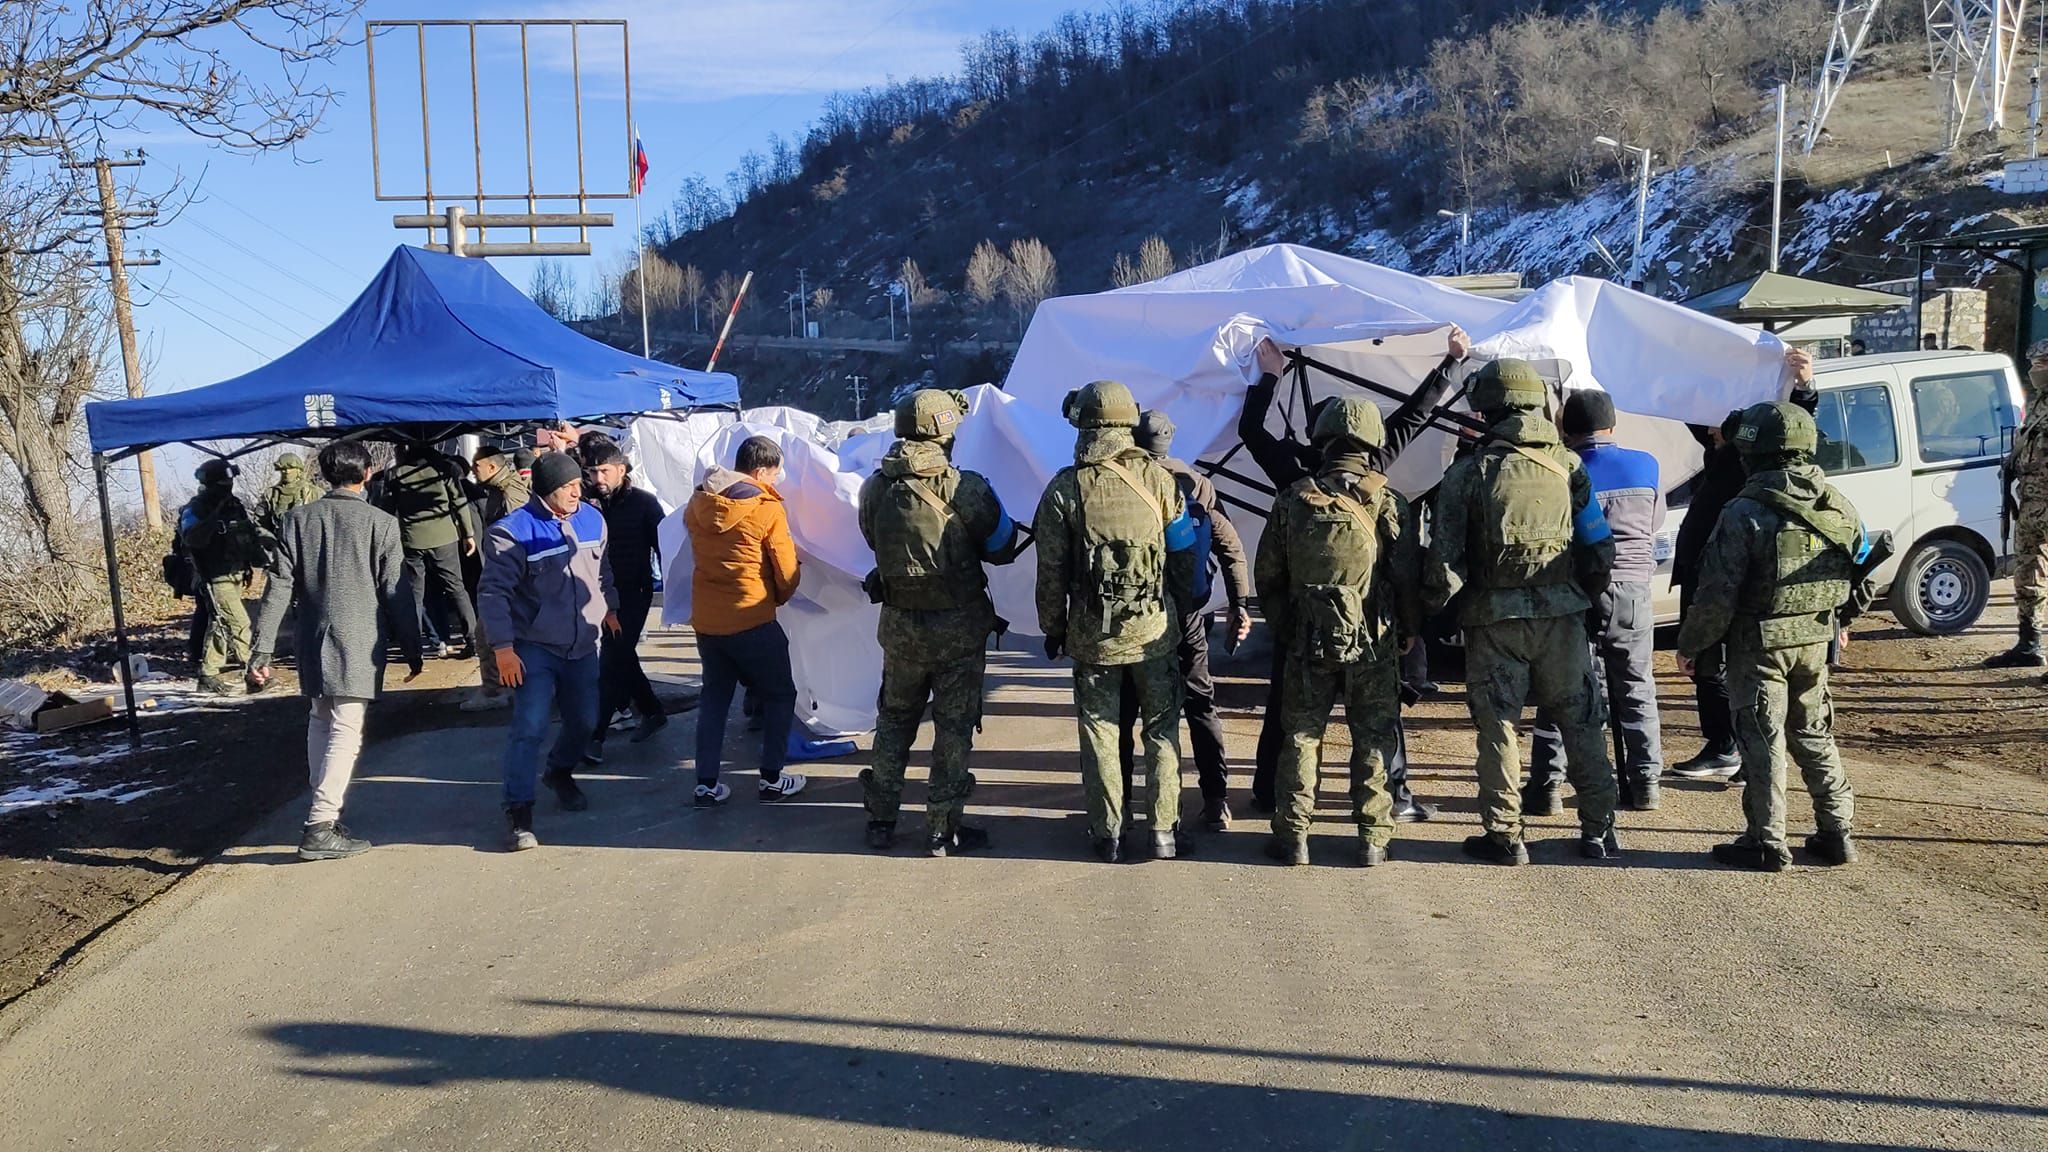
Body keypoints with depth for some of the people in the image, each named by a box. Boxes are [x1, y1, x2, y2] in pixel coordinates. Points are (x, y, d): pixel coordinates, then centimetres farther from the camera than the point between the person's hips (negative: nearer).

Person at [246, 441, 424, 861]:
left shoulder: (297, 519, 3)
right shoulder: (380, 523, -6)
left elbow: (278, 588, 0)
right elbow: (396, 594, -5)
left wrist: (262, 651, 2)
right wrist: (412, 650, 3)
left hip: (312, 644, 4)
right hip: (359, 645, -4)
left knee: (320, 721, 20)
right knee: (346, 731, -3)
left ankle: (324, 810, 23)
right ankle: (321, 828, -9)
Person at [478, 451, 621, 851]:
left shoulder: (592, 519, 2)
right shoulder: (513, 532, -16)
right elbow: (493, 591, -15)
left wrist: (609, 608, 28)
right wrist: (502, 648, -20)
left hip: (583, 646, 6)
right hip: (534, 648, -5)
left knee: (584, 720, 15)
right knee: (530, 726, -13)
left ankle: (560, 773, 43)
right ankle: (518, 811, -6)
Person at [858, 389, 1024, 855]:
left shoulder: (875, 489, -5)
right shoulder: (966, 489, -17)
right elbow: (1003, 548, -6)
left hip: (900, 625, 4)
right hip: (958, 628, -4)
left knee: (895, 719, 19)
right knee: (953, 727, 8)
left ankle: (881, 820, 26)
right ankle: (943, 829, 13)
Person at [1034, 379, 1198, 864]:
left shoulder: (1064, 488, -8)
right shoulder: (1158, 479, -5)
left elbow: (1051, 569, -4)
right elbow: (1184, 549, 2)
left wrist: (1052, 628, 8)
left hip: (1091, 635, -1)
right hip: (1153, 631, 1)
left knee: (1100, 733, 10)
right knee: (1162, 731, 12)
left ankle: (1107, 833, 15)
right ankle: (1165, 831, 15)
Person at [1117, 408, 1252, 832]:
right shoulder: (1196, 483, 1)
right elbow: (1230, 545, 1)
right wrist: (1240, 603, 7)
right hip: (1187, 618, 3)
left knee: (1123, 713, 8)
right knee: (1201, 706, 12)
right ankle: (1216, 803, 11)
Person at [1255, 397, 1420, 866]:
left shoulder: (1292, 501, 0)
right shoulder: (1387, 502, -6)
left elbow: (1268, 576, 5)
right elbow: (1408, 576, -4)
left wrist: (1283, 625, 18)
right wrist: (1410, 629, 11)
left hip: (1308, 639, 1)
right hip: (1374, 641, -1)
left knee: (1301, 735, 10)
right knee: (1373, 739, 8)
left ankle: (1293, 835, 12)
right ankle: (1373, 837, 11)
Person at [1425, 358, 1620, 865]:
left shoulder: (1468, 473, -5)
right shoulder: (1568, 465, 3)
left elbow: (1445, 556, -8)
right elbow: (1600, 546, 2)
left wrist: (1435, 604, 8)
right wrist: (1588, 594, 16)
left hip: (1494, 619, -2)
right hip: (1562, 614, 2)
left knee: (1498, 727, 6)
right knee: (1582, 723, 12)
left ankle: (1504, 835, 9)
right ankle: (1599, 831, 17)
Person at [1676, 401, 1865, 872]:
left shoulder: (1745, 513, -18)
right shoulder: (1838, 508, 3)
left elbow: (1717, 594, -18)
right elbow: (1860, 566, 12)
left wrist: (1689, 645, -6)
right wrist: (1838, 622, 29)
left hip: (1759, 644, -6)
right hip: (1816, 640, 6)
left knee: (1763, 740, 2)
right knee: (1814, 735, 18)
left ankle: (1768, 843, 7)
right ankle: (1837, 832, 23)